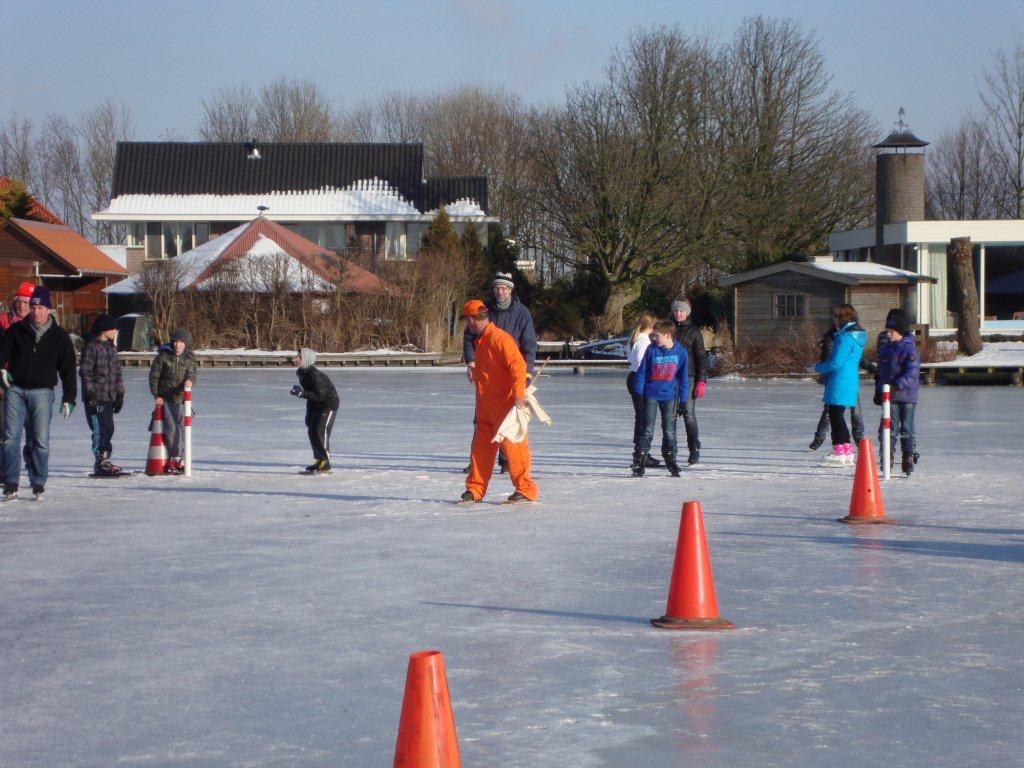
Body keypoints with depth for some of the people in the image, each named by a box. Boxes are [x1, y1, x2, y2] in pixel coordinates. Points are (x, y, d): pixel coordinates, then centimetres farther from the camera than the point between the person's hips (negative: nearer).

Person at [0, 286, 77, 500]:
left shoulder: (60, 337, 5)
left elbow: (68, 370, 7)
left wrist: (68, 399, 3)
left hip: (42, 392, -1)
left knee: (41, 440, -2)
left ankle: (39, 484, 6)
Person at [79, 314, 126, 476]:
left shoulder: (111, 347, 16)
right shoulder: (91, 347, -9)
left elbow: (117, 372, 20)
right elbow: (85, 372, -12)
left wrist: (120, 394, 14)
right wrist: (90, 394, -17)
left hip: (109, 398, 8)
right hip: (95, 398, -8)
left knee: (108, 429, 10)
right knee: (100, 430, -9)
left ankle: (104, 460, 19)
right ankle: (101, 463, -6)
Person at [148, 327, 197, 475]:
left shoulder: (189, 359, 2)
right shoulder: (163, 356, -3)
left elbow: (191, 375, -10)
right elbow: (154, 375, 0)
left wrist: (190, 382, -34)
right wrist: (156, 395, -3)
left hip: (181, 398, 1)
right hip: (166, 399, -1)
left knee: (182, 427, -4)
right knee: (171, 427, -8)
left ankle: (180, 459, 1)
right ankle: (175, 458, -2)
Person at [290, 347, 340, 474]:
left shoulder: (315, 375, -30)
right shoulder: (302, 373, -1)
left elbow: (320, 396, -31)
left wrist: (302, 393, -35)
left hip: (329, 405, -10)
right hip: (315, 406, 10)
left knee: (321, 432, -16)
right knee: (312, 431, 11)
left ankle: (325, 465, -12)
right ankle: (318, 461, 22)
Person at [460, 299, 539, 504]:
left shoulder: (499, 338, -16)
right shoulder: (479, 341, 16)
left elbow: (518, 365, -23)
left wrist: (518, 394, -27)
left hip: (504, 405, -10)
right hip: (485, 407, 10)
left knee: (512, 445, -6)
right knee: (480, 447, 11)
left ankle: (525, 490, -1)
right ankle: (475, 490, 18)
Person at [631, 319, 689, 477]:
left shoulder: (681, 352, -3)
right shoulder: (651, 350, -6)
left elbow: (683, 377, 4)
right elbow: (642, 371, 0)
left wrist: (683, 399, 3)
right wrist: (638, 392, -4)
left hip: (669, 396, 1)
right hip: (651, 395, -1)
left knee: (669, 432, 8)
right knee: (647, 432, -4)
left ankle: (671, 461, 19)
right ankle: (639, 463, -1)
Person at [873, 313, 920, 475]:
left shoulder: (909, 350, -10)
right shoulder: (885, 350, 11)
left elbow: (912, 374, -20)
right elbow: (881, 373, 21)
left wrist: (897, 385, -30)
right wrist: (878, 391, 17)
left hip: (907, 396, -5)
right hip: (889, 396, 5)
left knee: (907, 428, 3)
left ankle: (909, 456, 10)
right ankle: (887, 456, 7)